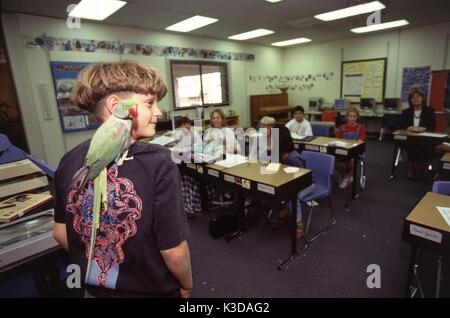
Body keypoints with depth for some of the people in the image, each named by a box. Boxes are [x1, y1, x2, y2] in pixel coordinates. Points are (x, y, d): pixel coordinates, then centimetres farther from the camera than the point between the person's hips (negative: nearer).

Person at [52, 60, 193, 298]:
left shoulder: (70, 161, -10)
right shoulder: (157, 165, -27)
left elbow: (60, 232, 1)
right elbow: (173, 250, -22)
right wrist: (186, 286, -2)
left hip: (93, 289, 5)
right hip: (150, 292, -4)